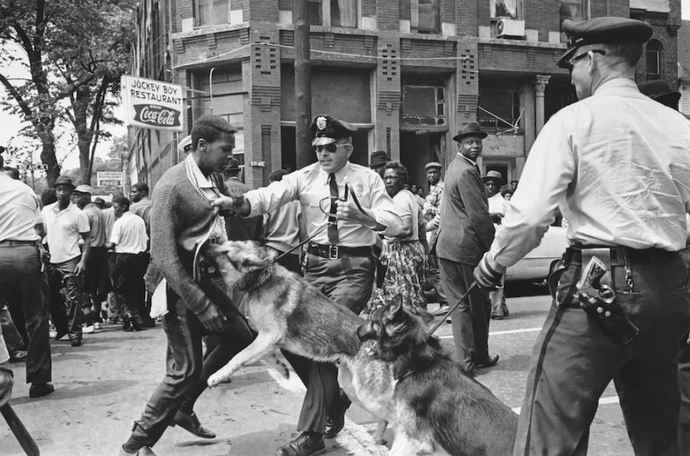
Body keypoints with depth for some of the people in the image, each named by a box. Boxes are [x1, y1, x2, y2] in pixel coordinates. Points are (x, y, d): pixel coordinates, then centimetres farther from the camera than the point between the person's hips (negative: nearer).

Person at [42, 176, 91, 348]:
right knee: (52, 299, 15)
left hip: (70, 262, -5)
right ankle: (62, 328, 34)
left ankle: (75, 333, 1)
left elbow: (87, 239, -4)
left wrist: (83, 261, -14)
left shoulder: (78, 214, -6)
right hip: (50, 262, 5)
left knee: (73, 299, -6)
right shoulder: (46, 211, 7)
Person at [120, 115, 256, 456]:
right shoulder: (172, 186, -20)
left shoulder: (215, 179, 6)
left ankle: (183, 409, 28)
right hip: (179, 285, -9)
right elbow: (163, 256, -23)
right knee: (185, 369, -5)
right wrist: (201, 305, -24)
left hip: (206, 275, 9)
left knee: (240, 337, 13)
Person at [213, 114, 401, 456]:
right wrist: (238, 202, -34)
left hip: (354, 267, -4)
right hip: (316, 264, 4)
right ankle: (333, 401, 30)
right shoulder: (305, 177, 3)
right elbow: (271, 195, -14)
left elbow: (394, 224, -8)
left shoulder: (368, 179, 0)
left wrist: (362, 216, -27)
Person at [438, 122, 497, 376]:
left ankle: (467, 359, 11)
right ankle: (479, 357, 17)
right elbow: (478, 215, -17)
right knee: (478, 305, 6)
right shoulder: (466, 172, -14)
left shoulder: (455, 167, 18)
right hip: (467, 247, -9)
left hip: (447, 247, 9)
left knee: (459, 303, 8)